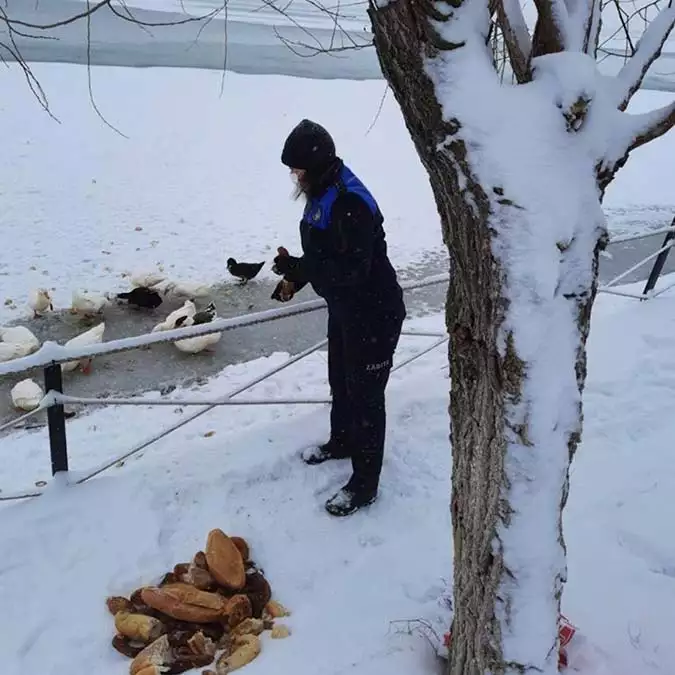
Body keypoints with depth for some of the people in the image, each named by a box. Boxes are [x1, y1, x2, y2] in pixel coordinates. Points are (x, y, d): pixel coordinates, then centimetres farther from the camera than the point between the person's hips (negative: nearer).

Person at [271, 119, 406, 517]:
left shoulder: (350, 203, -28)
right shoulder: (323, 192, 4)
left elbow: (353, 268, -31)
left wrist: (297, 268, -30)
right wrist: (295, 279, 5)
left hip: (373, 314, -10)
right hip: (345, 307, 10)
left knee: (365, 395, 1)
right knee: (340, 380, 26)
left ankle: (365, 485, 16)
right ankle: (342, 441, 51)